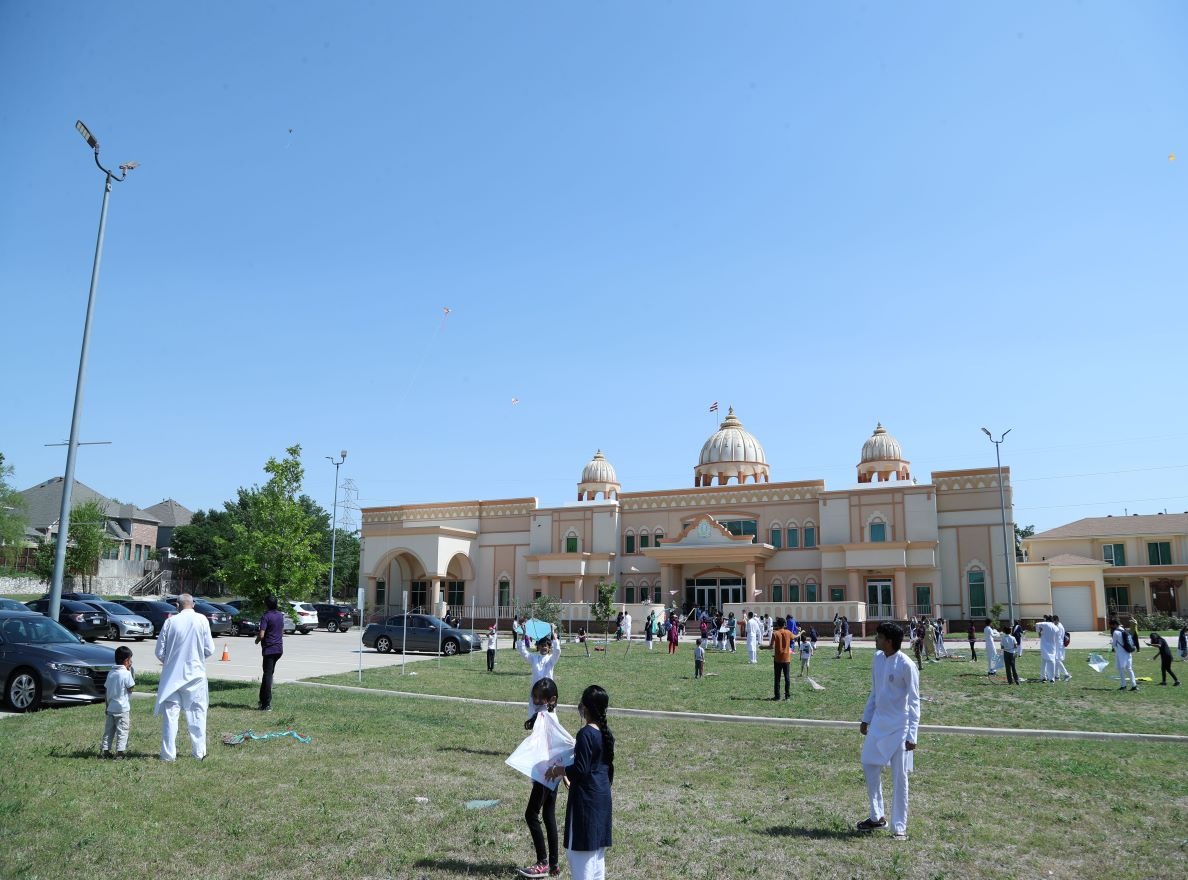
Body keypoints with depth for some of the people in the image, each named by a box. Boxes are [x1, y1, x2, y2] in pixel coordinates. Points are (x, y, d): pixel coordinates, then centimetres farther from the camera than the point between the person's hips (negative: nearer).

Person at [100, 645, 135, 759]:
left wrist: (107, 704, 19)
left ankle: (104, 751, 16)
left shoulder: (110, 673, 6)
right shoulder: (126, 673, -14)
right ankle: (119, 753, -2)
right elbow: (130, 688, -8)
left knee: (108, 731, 15)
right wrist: (130, 671, -4)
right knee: (122, 731, 0)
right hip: (123, 708, -6)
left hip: (110, 708, 6)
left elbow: (107, 691, 10)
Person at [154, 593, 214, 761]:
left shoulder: (171, 622, -6)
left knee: (170, 715, 8)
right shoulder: (202, 620, -7)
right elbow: (209, 649, -5)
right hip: (195, 675, 0)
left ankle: (168, 754, 10)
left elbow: (159, 652, -2)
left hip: (172, 676, 0)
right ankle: (199, 752, 13)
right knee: (197, 714, 10)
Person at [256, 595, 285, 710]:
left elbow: (261, 635, -21)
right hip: (279, 648, 7)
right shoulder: (280, 615, 10)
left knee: (268, 675, -3)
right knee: (267, 674, 20)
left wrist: (257, 640, 2)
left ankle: (267, 705, -2)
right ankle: (263, 700, 27)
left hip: (269, 649, -7)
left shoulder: (266, 617, -14)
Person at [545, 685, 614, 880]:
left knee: (579, 849, 1)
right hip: (603, 796, 9)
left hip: (586, 798, -8)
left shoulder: (586, 734, -20)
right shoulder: (606, 733, 5)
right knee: (597, 848, 16)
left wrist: (557, 770, -8)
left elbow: (579, 770, -21)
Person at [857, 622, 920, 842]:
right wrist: (866, 718, 16)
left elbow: (914, 702, -14)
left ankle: (899, 827, 15)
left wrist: (911, 734, -16)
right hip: (878, 724, 7)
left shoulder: (906, 665, -18)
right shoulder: (877, 658, 3)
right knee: (869, 766, 12)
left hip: (898, 728, -7)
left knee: (899, 778, 2)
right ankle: (877, 816, 28)